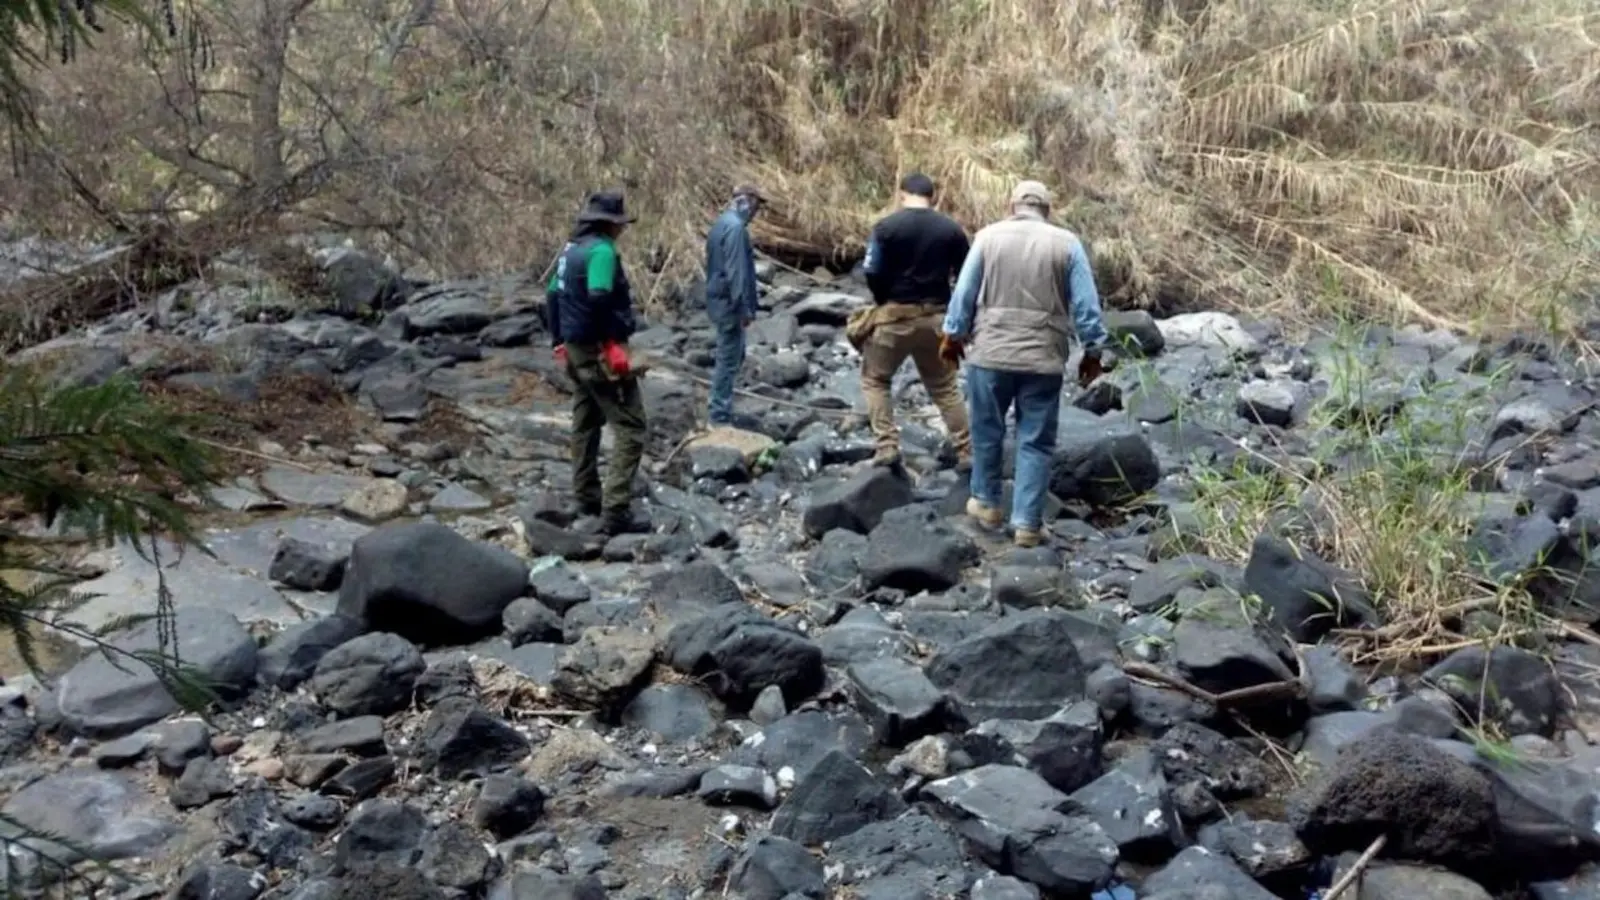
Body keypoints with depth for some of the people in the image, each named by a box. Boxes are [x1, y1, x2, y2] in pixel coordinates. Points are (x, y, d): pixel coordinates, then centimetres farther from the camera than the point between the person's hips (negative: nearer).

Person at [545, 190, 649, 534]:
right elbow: (598, 299, -30)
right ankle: (615, 511, -13)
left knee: (585, 424, 19)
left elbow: (552, 296, 17)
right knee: (630, 428, -7)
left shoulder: (571, 248, 12)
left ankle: (587, 499, 29)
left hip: (577, 350, 10)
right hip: (600, 351, -10)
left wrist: (560, 341, 21)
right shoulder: (601, 250, -17)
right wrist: (614, 342, -21)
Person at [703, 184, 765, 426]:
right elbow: (736, 271, -23)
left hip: (719, 300, 10)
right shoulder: (735, 226, -18)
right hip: (729, 304, -10)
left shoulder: (723, 222, 14)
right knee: (729, 359, -4)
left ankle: (720, 410, 26)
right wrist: (745, 307, -20)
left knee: (734, 355, 20)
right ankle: (719, 416, 2)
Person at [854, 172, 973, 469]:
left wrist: (884, 302, 9)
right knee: (945, 388, 15)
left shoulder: (886, 227, -8)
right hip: (936, 318, 3)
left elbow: (872, 273, -9)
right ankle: (966, 453, 14)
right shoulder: (952, 229, 2)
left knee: (875, 380, 14)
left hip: (895, 316, -3)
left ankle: (887, 447, 3)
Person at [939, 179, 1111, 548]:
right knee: (1036, 442, 6)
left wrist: (953, 334, 15)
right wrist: (1093, 351, 8)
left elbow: (964, 292, 4)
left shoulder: (989, 235, 2)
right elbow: (1086, 305, -1)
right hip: (1044, 358, 0)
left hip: (990, 352, 1)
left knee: (987, 431, 17)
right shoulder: (1067, 243, 1)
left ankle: (986, 503, 30)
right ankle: (1027, 522, 7)